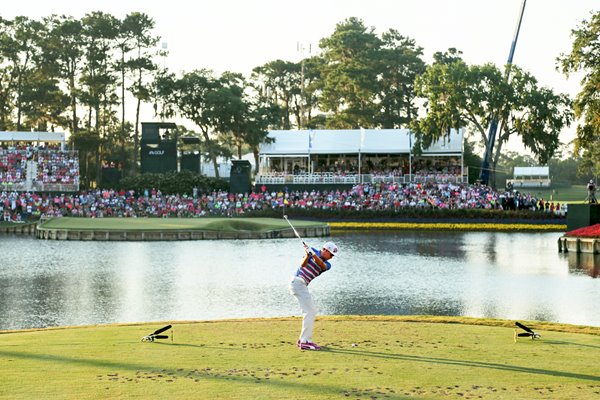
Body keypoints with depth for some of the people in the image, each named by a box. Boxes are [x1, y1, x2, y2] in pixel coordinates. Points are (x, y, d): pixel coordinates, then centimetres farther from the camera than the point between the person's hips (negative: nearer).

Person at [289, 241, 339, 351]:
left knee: (312, 311, 14)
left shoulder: (327, 265, 10)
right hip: (298, 282, -8)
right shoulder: (314, 251, -1)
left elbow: (321, 264, -14)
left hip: (303, 286, 8)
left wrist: (313, 255, -31)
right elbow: (303, 265, -10)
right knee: (310, 311, -12)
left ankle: (303, 340, 20)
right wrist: (308, 254, -27)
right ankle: (305, 342, -15)